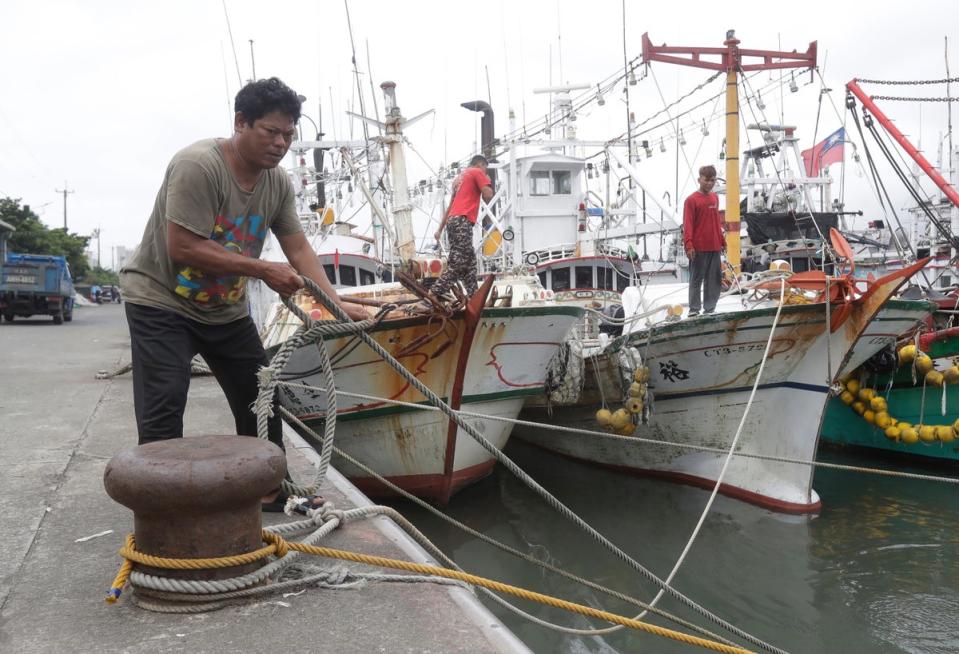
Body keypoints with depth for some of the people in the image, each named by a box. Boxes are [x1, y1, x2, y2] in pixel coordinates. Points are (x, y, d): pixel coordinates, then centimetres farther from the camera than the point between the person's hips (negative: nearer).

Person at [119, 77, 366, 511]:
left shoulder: (278, 183, -1)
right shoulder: (198, 165, -24)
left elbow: (299, 250, -1)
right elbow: (183, 249, -28)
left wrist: (337, 305, -14)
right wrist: (263, 270, -26)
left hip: (226, 309, 7)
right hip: (160, 300, -7)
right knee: (162, 417, -13)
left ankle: (272, 507, 24)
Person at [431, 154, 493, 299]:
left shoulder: (460, 177, 29)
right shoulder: (477, 172, 5)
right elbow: (488, 197, -6)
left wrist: (440, 229, 27)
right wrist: (488, 183, 15)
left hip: (453, 220, 9)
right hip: (462, 221, -9)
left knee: (469, 260, 12)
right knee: (458, 264, -12)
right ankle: (434, 295, -20)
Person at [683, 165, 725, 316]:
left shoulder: (715, 198, 13)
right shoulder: (692, 200, -7)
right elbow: (687, 224, -11)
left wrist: (722, 241, 21)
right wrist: (688, 245, -19)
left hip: (715, 247, 7)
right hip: (699, 248, -7)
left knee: (715, 279, 9)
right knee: (696, 279, 0)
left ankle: (709, 308, 17)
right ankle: (694, 308, 7)